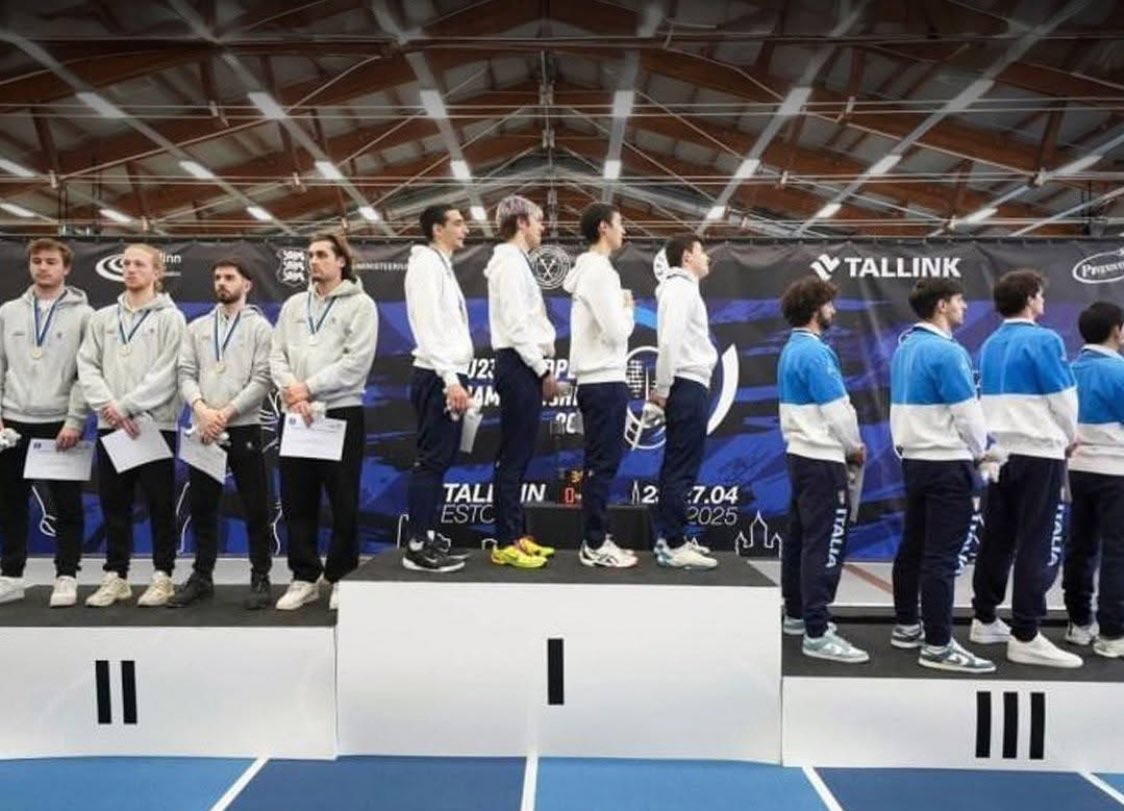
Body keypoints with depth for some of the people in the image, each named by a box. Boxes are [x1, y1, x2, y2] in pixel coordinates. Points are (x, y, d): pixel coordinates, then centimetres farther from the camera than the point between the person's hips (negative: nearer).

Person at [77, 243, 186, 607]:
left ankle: (162, 576, 12)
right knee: (113, 503, 9)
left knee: (160, 503, 2)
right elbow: (87, 366, 7)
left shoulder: (170, 317, 0)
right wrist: (108, 406, -9)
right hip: (109, 425, 4)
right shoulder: (102, 318, 14)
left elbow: (166, 374, -10)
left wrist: (125, 406, -15)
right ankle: (115, 576, 19)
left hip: (155, 423, -4)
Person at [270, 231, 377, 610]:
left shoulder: (360, 304, -1)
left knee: (344, 503, 1)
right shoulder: (293, 305, 15)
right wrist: (292, 393, -11)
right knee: (297, 501, 8)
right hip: (296, 416, 5)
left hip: (342, 413, -5)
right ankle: (304, 578, 20)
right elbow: (277, 355, 8)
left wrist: (308, 388, -13)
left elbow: (356, 362, -12)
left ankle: (341, 578, 15)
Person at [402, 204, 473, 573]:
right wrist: (450, 379, -23)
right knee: (431, 460, -9)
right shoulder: (426, 263, -8)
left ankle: (427, 535, 20)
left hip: (448, 377, 10)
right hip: (438, 378, -10)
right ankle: (418, 547, -4)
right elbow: (428, 327, -18)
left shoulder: (443, 265, 22)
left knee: (440, 459, 12)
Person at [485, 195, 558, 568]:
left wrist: (540, 368, 14)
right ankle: (506, 544, -3)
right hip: (519, 365, -10)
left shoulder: (517, 262, 22)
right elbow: (516, 325, -18)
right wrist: (543, 369, -16)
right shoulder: (510, 262, -9)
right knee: (513, 457, -8)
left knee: (518, 456, 11)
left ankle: (515, 535, 18)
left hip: (524, 366, 10)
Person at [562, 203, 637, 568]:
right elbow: (616, 331, -18)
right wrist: (628, 309, -1)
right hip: (604, 381, -10)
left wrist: (621, 308, 8)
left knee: (600, 464, 12)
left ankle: (597, 539, 19)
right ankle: (595, 545, 1)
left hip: (598, 379, 10)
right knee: (602, 464, -5)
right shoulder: (599, 271, -13)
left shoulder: (588, 269, 17)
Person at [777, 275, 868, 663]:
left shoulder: (791, 350, 12)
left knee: (800, 535, 15)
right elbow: (837, 410, -18)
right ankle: (817, 634, -3)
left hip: (800, 453, 10)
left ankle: (796, 614, 26)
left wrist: (844, 445, 13)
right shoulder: (815, 352, -17)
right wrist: (855, 447, 0)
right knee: (824, 544, -7)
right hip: (822, 459, -10)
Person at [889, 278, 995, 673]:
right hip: (946, 464, -9)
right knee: (941, 556, -5)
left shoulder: (904, 348, 10)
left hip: (913, 459, 9)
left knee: (913, 546, 15)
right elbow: (967, 413, -13)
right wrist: (979, 451, 4)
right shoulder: (947, 352, -16)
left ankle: (907, 626, 25)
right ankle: (937, 646, 1)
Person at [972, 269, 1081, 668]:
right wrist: (1068, 438, 11)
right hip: (1038, 453, -7)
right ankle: (1025, 636, -1)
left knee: (996, 538, 12)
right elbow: (1063, 399, -7)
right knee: (1038, 545, -3)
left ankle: (985, 620, 19)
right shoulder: (1043, 340, -10)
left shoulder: (990, 345, 10)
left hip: (998, 452, 7)